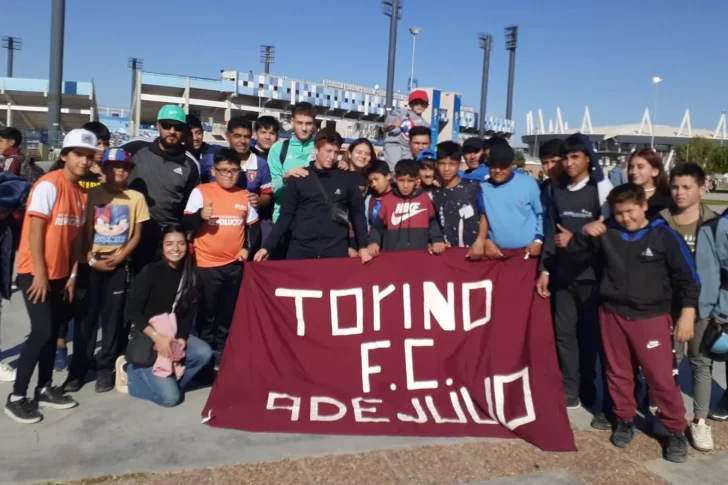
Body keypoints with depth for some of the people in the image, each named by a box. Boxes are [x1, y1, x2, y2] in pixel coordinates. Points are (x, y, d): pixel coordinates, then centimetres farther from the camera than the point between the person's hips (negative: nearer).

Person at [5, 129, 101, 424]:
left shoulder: (82, 193, 7)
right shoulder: (48, 185, -15)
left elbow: (76, 236, 9)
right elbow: (35, 230, -17)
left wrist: (73, 274, 7)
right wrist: (40, 274, -17)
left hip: (60, 274, 7)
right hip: (35, 272, -7)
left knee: (52, 332, 12)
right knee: (42, 332, -9)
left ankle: (45, 389, 24)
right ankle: (15, 398, 3)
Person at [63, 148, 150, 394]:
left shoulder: (136, 198, 3)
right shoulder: (92, 194, 2)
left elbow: (137, 234, 3)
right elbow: (84, 230, 1)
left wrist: (119, 257, -9)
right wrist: (91, 259, -10)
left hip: (119, 263, 0)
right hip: (92, 262, 0)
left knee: (113, 317, 4)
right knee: (86, 316, 3)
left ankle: (105, 367, 14)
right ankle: (78, 368, 13)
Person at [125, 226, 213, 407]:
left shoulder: (190, 276, 2)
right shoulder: (150, 272, -12)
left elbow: (188, 314, 2)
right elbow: (133, 312, -14)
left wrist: (181, 340, -15)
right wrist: (157, 337, -23)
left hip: (174, 334, 5)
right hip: (146, 339, -5)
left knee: (204, 353, -25)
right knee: (170, 397, -16)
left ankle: (168, 381, -2)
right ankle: (135, 372, 10)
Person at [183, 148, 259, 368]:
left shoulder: (245, 196, 7)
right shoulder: (200, 192, -4)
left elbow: (253, 226, 16)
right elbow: (186, 223, -10)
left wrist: (248, 248, 2)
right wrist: (200, 215, -30)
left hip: (235, 264, 4)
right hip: (206, 264, -3)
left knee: (228, 313, 13)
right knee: (206, 313, 3)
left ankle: (221, 350, 26)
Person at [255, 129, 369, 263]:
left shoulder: (347, 179, 7)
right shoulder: (298, 178, 5)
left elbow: (357, 213, 11)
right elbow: (286, 215, 7)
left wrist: (362, 246, 3)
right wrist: (267, 246, 1)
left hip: (336, 250, 0)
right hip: (301, 249, 0)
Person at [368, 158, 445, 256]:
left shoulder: (424, 198, 5)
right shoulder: (387, 200, 5)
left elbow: (432, 222, 14)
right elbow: (378, 226, 10)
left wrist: (437, 240, -1)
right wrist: (374, 242, -6)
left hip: (420, 254, 0)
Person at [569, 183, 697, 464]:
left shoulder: (664, 235, -7)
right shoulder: (607, 233, 0)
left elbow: (687, 277, -3)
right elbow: (572, 248, 6)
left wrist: (687, 313, -6)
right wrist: (585, 233, -14)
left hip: (651, 318, -3)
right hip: (612, 315, 3)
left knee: (661, 377, -2)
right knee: (618, 373, 14)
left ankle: (676, 431, 15)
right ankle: (625, 420, 32)